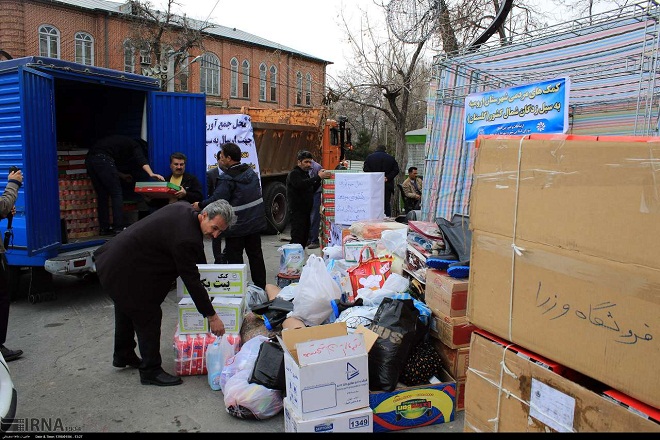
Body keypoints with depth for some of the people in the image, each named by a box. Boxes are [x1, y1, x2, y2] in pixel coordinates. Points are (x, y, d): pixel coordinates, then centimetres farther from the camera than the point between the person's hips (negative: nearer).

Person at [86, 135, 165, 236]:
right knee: (117, 193, -1)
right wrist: (151, 174, -24)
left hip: (89, 158, 8)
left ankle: (105, 228, 14)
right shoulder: (135, 145, 14)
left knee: (102, 195, 13)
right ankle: (118, 228, -5)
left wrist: (122, 175, 39)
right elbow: (141, 159, -8)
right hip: (102, 159, -8)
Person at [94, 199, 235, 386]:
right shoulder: (186, 239, -30)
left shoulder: (185, 210, -2)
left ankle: (123, 356, 49)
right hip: (124, 273, -11)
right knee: (148, 317, 0)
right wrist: (211, 316, -17)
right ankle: (151, 371, 15)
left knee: (127, 309, 27)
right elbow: (191, 280, -25)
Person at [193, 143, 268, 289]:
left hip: (236, 226, -7)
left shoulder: (227, 178, -18)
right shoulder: (251, 172, 6)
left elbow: (216, 200, -23)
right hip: (255, 222, 7)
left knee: (234, 260, 3)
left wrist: (200, 205, -6)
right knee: (256, 256, 15)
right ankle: (261, 287, 23)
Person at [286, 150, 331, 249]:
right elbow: (301, 184, -28)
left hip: (305, 211, 9)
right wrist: (318, 177, -32)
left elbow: (312, 190, 18)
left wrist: (320, 178, 3)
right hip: (296, 212, -9)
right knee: (297, 239, -15)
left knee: (304, 238, 11)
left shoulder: (305, 173, 21)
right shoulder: (293, 174, -8)